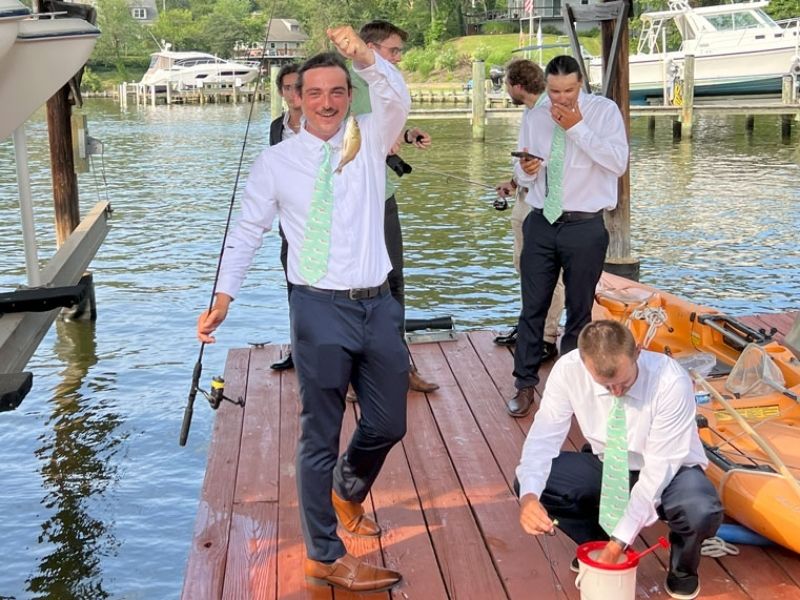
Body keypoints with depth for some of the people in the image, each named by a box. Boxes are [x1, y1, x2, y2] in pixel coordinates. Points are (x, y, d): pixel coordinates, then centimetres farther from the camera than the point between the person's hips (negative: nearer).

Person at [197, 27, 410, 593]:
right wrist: (223, 299, -5)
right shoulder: (275, 162, 0)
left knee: (389, 424, 16)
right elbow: (247, 233, 4)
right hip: (321, 310, -3)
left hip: (378, 304, 3)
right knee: (321, 433, 5)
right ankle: (326, 556, 20)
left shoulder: (370, 141, 4)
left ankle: (348, 490, 48)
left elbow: (398, 100, -16)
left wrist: (365, 54, -33)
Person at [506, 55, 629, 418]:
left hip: (584, 226, -2)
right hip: (541, 223, 3)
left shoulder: (604, 111, -3)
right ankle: (525, 383, 15)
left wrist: (577, 127, -20)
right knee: (532, 307, 4)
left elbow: (618, 163, -17)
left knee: (579, 310, 8)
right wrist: (525, 171, -12)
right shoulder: (535, 118, 7)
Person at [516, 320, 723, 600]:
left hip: (667, 472, -3)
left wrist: (618, 543, -27)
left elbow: (658, 468, -27)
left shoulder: (672, 381, -31)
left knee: (702, 512, -36)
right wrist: (529, 495, -40)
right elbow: (543, 437, -20)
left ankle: (682, 567, 3)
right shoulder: (568, 370, -23)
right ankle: (595, 544, 9)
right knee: (530, 481, -20)